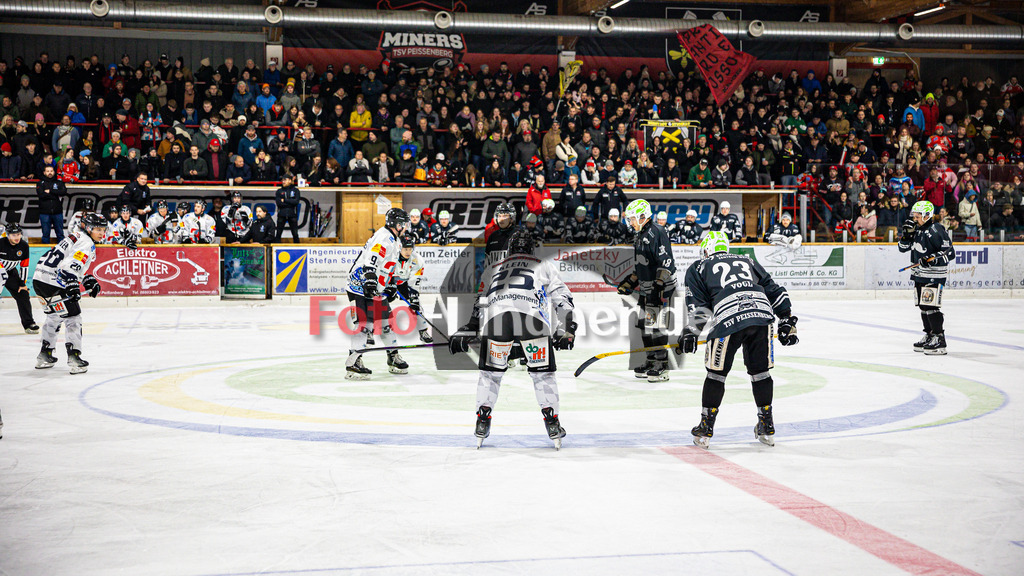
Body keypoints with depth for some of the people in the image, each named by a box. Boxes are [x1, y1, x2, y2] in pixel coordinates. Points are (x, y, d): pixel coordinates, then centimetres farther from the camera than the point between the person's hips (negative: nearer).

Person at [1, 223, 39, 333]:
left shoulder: (24, 246, -8)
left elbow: (24, 265, -1)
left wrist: (22, 283, -1)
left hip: (11, 272, 5)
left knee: (23, 295, 0)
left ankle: (29, 324, 8)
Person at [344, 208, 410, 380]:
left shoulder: (395, 241, 16)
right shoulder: (383, 237, -18)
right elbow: (371, 259, -31)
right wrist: (370, 279, -39)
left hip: (374, 289, 10)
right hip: (361, 286, -10)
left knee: (385, 321, 14)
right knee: (365, 324, -15)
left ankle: (393, 359, 26)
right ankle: (352, 364, -15)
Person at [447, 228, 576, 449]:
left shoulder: (493, 269, 37)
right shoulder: (544, 266, 32)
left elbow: (480, 303, 31)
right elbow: (562, 297, 22)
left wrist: (467, 332, 30)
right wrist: (565, 330, 18)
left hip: (495, 318, 2)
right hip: (532, 318, -1)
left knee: (490, 371, 20)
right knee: (542, 372, 13)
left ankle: (482, 423, 17)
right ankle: (552, 424, 8)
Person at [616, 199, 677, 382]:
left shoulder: (656, 232, -14)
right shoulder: (640, 236, 18)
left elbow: (666, 262, -21)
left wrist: (659, 285, -25)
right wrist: (630, 282, 22)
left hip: (661, 286, -10)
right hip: (646, 288, 10)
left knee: (656, 325, -11)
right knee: (644, 324, 10)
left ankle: (662, 366, -7)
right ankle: (651, 361, 19)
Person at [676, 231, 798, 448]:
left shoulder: (699, 268, 23)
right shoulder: (748, 261, 33)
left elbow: (698, 305, 10)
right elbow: (774, 290, 28)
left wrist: (690, 332, 13)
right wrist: (787, 320, 29)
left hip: (729, 320, -3)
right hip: (762, 314, 3)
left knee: (716, 373, 10)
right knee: (760, 371, 19)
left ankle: (705, 429, 16)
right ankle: (767, 427, 24)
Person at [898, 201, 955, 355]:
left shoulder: (936, 231, -16)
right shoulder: (916, 229, 11)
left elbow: (950, 252, -18)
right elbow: (903, 248, 17)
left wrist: (932, 259, -29)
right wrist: (906, 234, -1)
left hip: (934, 275, -9)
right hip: (920, 275, 9)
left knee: (931, 306, -12)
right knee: (923, 306, 14)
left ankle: (939, 340, -9)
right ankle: (929, 336, 25)